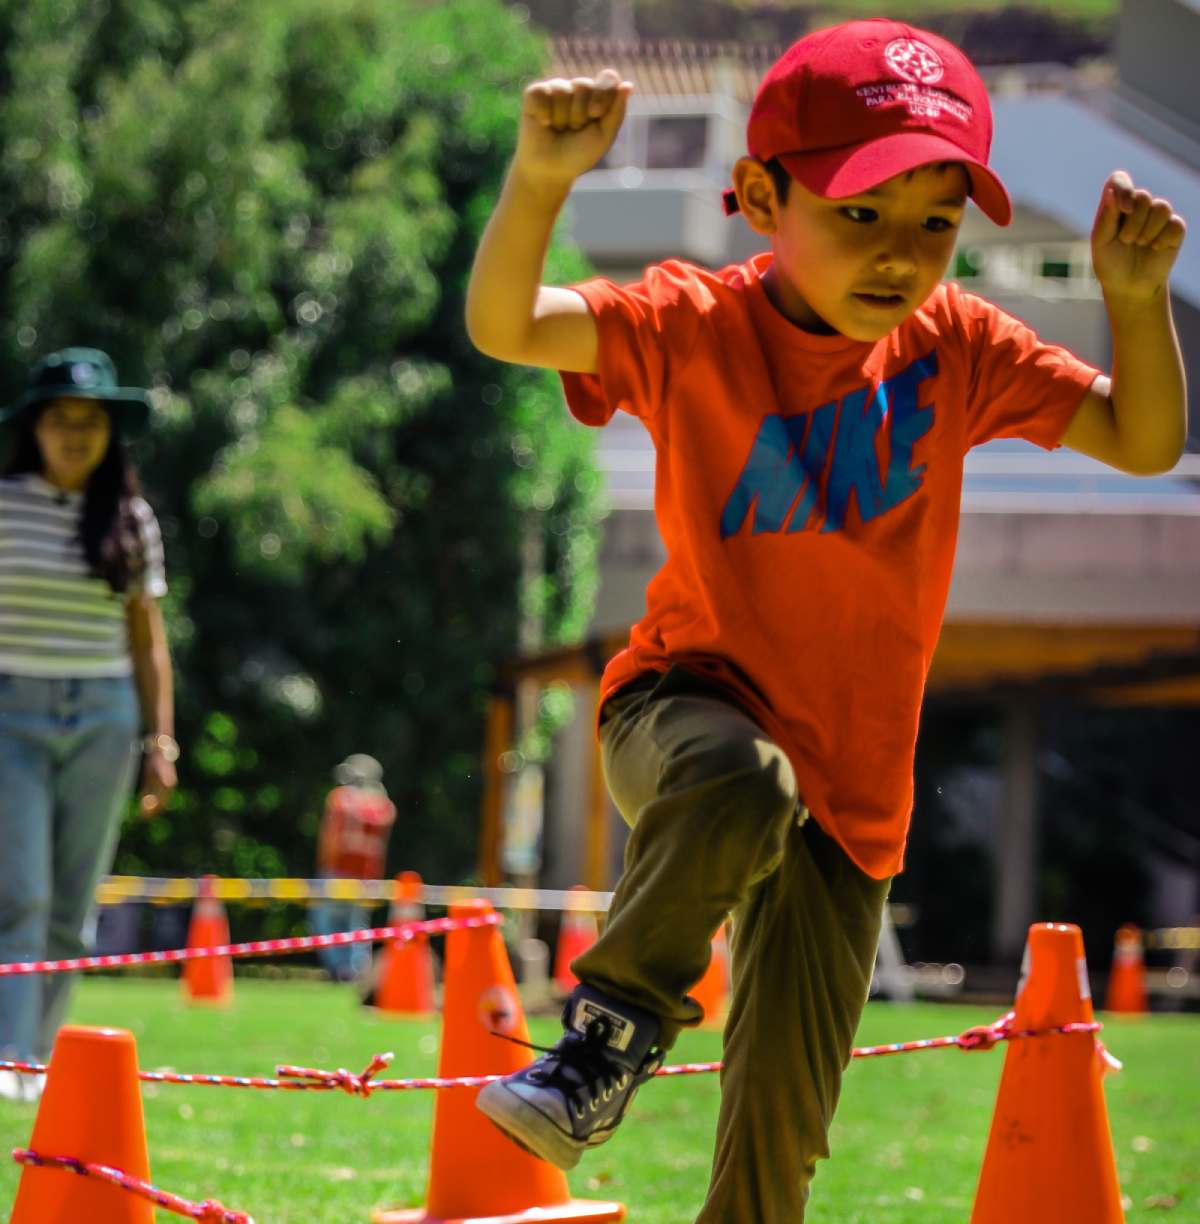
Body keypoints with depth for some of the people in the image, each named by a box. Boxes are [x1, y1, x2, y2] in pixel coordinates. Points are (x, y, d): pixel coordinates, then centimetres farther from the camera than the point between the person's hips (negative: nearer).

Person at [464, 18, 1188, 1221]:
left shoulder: (957, 346, -3)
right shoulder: (693, 325, -12)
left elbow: (1144, 442, 2)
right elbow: (504, 325, -26)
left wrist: (1136, 296, -16)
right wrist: (538, 180, -44)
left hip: (850, 783, 3)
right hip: (688, 703, -3)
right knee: (737, 781, -41)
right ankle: (614, 1030, -23)